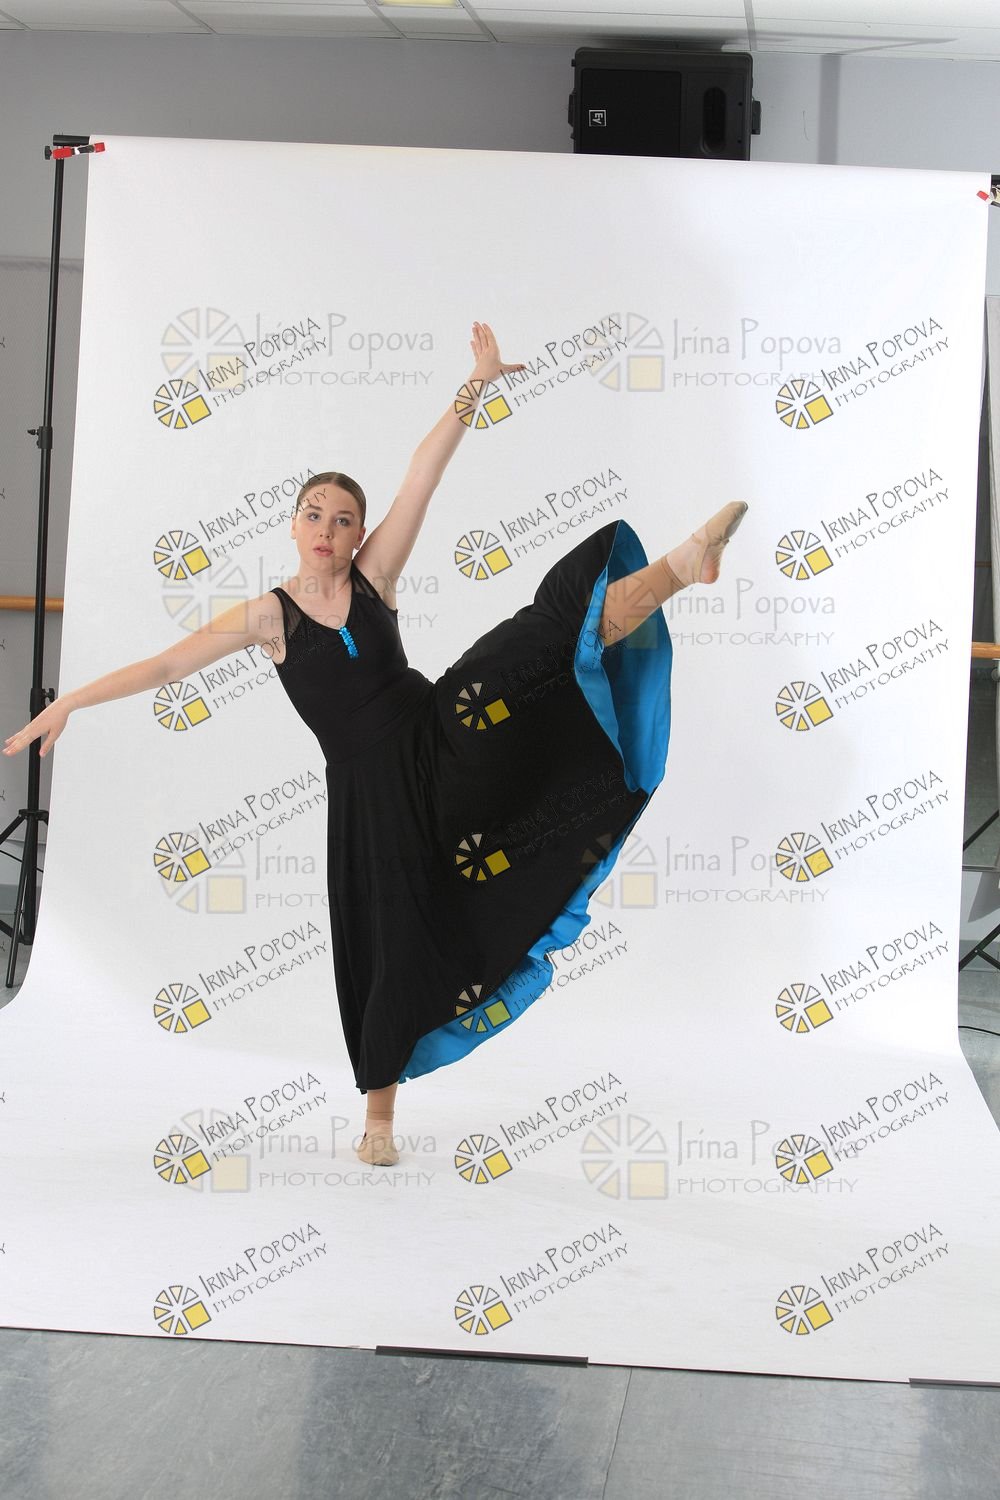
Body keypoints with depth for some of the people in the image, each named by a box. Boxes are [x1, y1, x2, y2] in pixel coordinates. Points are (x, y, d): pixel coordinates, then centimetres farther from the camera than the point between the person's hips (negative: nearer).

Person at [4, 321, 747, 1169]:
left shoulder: (373, 577, 1)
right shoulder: (269, 616, -2)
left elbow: (422, 476, -5)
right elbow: (168, 664, -3)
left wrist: (477, 384, -8)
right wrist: (69, 702, -7)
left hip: (438, 738, 1)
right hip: (371, 786, -1)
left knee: (546, 632, -19)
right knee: (390, 941, 3)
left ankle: (681, 567, -29)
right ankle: (380, 1117, 16)